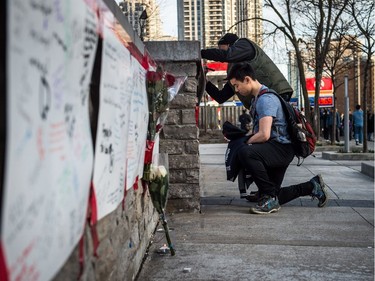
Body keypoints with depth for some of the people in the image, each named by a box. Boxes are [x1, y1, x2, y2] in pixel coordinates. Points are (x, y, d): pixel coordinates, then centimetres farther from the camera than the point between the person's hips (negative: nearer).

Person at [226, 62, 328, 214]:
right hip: (276, 151, 10)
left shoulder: (265, 99, -18)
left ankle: (269, 197, -23)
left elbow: (264, 135, -28)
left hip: (281, 149, -10)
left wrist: (245, 143, -11)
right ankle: (312, 186, 23)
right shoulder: (257, 98, 15)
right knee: (271, 200, 12)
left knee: (245, 153, -36)